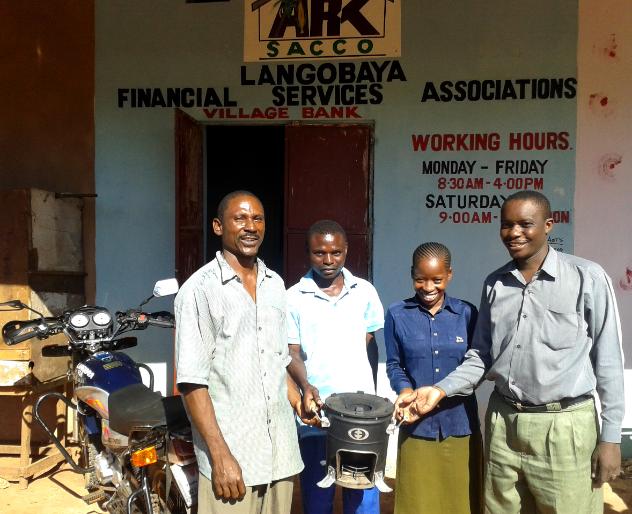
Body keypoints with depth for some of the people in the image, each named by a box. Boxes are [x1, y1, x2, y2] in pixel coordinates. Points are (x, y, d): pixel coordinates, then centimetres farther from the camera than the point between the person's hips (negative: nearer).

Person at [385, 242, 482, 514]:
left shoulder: (466, 313, 1)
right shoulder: (397, 315, -2)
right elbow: (394, 365, 5)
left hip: (460, 425, 1)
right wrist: (405, 389, -15)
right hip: (417, 427, -1)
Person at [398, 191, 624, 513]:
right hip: (502, 423, 4)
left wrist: (610, 438, -4)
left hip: (564, 427, -4)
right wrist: (441, 390, -3)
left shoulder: (587, 278, -7)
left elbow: (608, 361, -4)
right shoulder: (495, 283, 7)